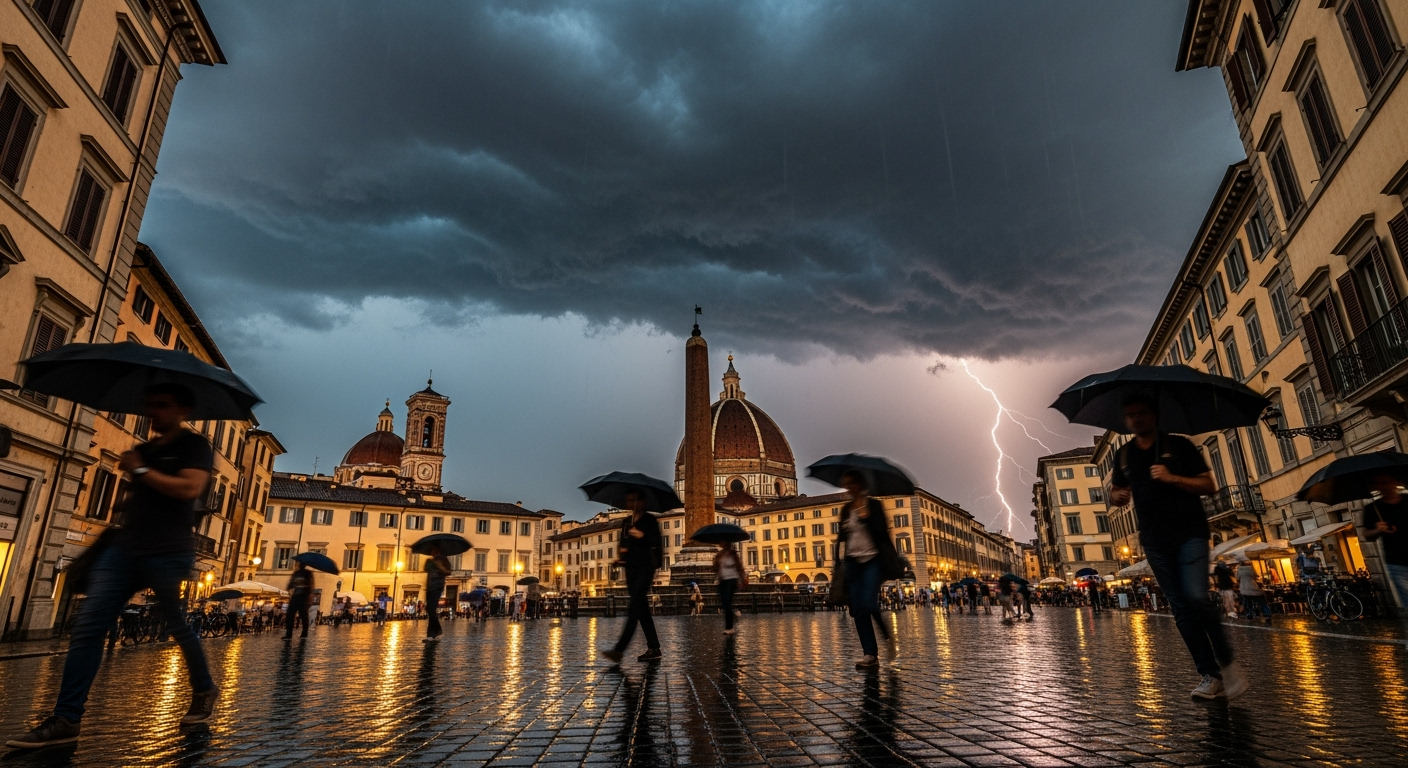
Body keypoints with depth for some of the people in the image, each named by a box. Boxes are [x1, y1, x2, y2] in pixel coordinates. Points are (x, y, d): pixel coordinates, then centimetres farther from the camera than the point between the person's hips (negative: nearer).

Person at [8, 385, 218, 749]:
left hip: (168, 553, -7)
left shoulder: (194, 445, -4)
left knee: (179, 627, 5)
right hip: (125, 548, 7)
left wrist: (141, 470, -10)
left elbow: (189, 489, -20)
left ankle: (204, 690, 25)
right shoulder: (143, 450, 19)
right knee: (87, 625, -4)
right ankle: (65, 720, -1)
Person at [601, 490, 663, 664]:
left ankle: (619, 649, -21)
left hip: (645, 568, -7)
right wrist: (622, 551, -1)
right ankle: (653, 649, 11)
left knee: (634, 608, -14)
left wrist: (643, 536, -31)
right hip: (631, 568, 7)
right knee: (642, 609, 7)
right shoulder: (626, 522, 17)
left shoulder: (649, 520, -3)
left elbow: (657, 542, -13)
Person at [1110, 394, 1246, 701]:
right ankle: (1210, 675, 11)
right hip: (1155, 541, 4)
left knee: (1196, 597, -18)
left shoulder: (1178, 445, 1)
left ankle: (1227, 660, 4)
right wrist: (1117, 496, -5)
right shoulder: (1124, 454, 11)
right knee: (1181, 610, 4)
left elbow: (1209, 485, -2)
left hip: (1190, 533, -4)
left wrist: (1172, 478, -17)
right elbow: (1116, 493, 19)